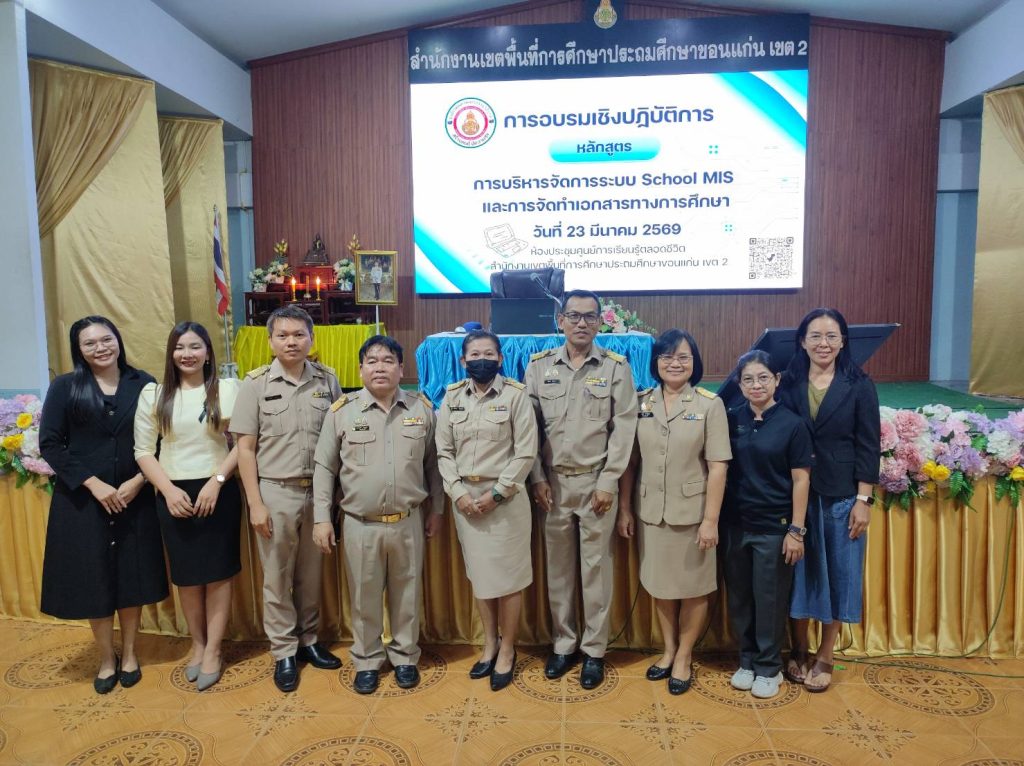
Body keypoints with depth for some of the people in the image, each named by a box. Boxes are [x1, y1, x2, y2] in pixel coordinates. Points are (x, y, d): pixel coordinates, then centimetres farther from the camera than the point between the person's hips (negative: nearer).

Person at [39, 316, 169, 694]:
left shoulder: (143, 385, 0)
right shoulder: (65, 387, -1)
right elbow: (49, 444, -6)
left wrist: (138, 481, -11)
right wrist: (94, 483, -14)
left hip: (134, 497, 1)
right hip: (82, 499, 0)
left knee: (132, 574, 10)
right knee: (92, 577, 8)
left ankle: (129, 652, 29)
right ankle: (106, 658, 27)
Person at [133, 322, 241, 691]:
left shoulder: (228, 389, -3)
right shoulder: (153, 394, 2)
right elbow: (143, 451, 2)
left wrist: (216, 481, -12)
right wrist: (169, 489, -9)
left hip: (219, 492, -1)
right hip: (173, 495, 2)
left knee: (219, 573, 6)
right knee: (187, 576, 12)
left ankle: (213, 651, 20)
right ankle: (198, 645, 31)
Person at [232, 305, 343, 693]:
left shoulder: (327, 380, 1)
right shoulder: (256, 383, -4)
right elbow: (245, 447, -4)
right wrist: (255, 502, -8)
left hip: (318, 491, 2)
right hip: (276, 492, -2)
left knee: (311, 574, 15)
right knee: (277, 578, 9)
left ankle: (308, 640, 32)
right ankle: (284, 652, 24)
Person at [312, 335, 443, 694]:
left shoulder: (421, 408, 0)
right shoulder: (342, 410, -3)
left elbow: (432, 463, 7)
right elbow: (324, 468, 1)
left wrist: (436, 509, 9)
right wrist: (322, 518, -3)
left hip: (408, 522, 1)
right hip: (360, 524, -1)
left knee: (406, 593, 14)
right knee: (364, 597, 12)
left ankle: (404, 656, 34)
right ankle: (366, 661, 31)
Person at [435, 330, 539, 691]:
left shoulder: (516, 394, -6)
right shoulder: (452, 397, 5)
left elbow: (526, 453, -9)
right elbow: (444, 451, 4)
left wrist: (496, 493, -13)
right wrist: (458, 491, -8)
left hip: (505, 496, -3)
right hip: (465, 496, 4)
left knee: (508, 576, 3)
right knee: (479, 573, 13)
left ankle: (507, 649, 21)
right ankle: (489, 644, 30)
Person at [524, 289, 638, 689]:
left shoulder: (617, 367, -1)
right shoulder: (539, 365, 3)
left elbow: (624, 428, -4)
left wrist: (608, 482, -8)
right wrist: (538, 479, -2)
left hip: (597, 481, -2)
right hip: (554, 481, 2)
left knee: (596, 567, 6)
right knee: (558, 566, 11)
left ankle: (594, 650, 20)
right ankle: (563, 642, 27)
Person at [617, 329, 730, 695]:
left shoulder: (710, 404, -7)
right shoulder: (641, 403, 1)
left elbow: (718, 466, -9)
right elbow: (630, 460, 3)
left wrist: (711, 519, -12)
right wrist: (624, 509, 2)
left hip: (692, 513, -2)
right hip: (651, 512, 3)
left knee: (694, 588, 11)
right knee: (661, 585, 16)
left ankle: (684, 656, 30)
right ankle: (668, 650, 35)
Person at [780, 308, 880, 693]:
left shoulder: (859, 385, -2)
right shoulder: (789, 384, 1)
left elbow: (868, 446, -3)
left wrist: (864, 499, -8)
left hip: (842, 497, -1)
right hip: (797, 495, 1)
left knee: (838, 572, 8)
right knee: (800, 571, 10)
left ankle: (824, 658, 24)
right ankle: (799, 651, 27)